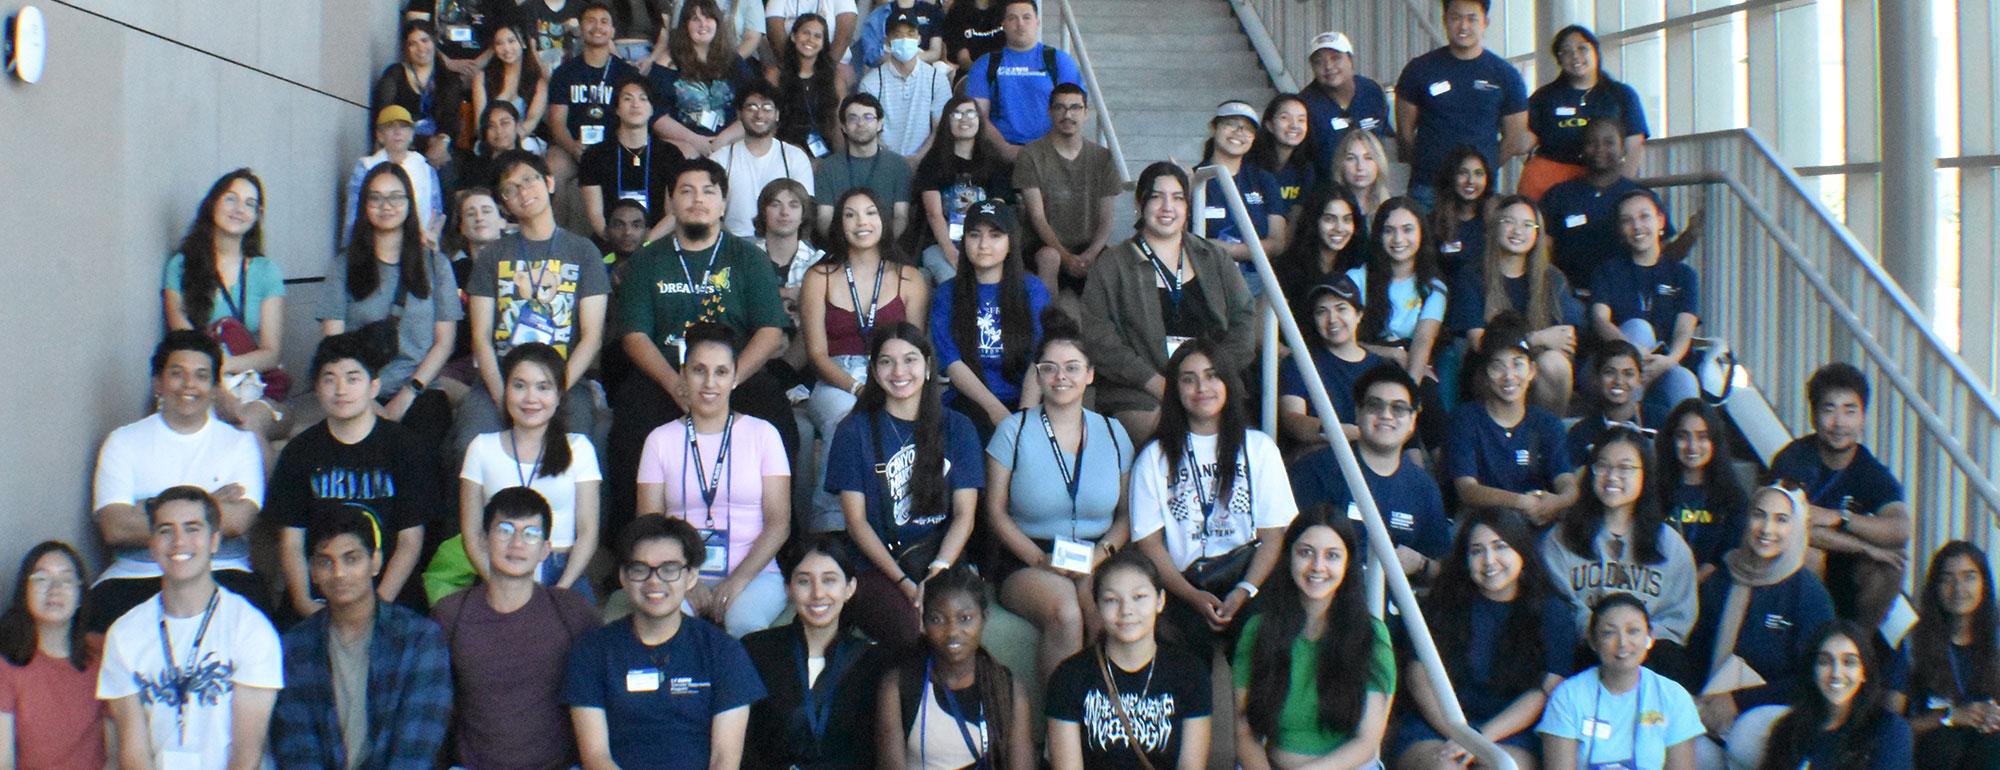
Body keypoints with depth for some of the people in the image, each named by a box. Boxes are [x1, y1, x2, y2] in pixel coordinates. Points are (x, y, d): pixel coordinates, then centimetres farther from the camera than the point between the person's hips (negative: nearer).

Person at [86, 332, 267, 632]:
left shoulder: (240, 442, 10)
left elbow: (239, 520, -9)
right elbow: (114, 528, -6)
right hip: (136, 573, 0)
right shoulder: (123, 441, 10)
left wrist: (149, 511, -6)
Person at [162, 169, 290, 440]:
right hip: (203, 389, -1)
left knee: (253, 421, -32)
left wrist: (223, 365, -21)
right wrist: (224, 398, -22)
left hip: (260, 392, 1)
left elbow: (272, 354, 1)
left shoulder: (266, 271, 9)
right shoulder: (181, 266, 5)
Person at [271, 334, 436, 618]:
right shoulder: (299, 451, 10)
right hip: (317, 597, 2)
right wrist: (304, 603, -9)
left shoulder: (406, 448, 4)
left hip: (389, 598, -2)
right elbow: (291, 544, 8)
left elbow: (410, 541, 1)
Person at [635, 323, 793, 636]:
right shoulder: (661, 440, 11)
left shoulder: (762, 434, 8)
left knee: (744, 620, -33)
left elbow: (779, 522, 1)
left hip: (755, 573, 0)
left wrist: (738, 580, -13)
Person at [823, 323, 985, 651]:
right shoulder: (854, 431, 6)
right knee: (912, 631, -33)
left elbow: (964, 516, 4)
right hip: (878, 566, -1)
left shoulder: (957, 428, 12)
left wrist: (938, 572, -15)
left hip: (944, 559, 2)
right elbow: (856, 521, 0)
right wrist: (904, 583, -12)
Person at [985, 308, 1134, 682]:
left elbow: (1127, 514, 13)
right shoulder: (1013, 430, 3)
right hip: (1028, 563, -2)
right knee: (1065, 613, -35)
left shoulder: (1113, 433, 12)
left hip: (1097, 564, 2)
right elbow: (995, 511, 2)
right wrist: (1041, 559, -11)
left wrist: (1102, 553, -7)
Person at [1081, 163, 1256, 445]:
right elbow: (1099, 342, -2)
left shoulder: (1215, 260, 20)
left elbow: (1243, 322, 13)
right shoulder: (1109, 270, 8)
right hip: (1138, 396, -3)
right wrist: (1159, 385, -11)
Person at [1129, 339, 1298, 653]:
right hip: (1184, 587, -1)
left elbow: (1274, 536, 4)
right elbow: (1149, 543, 3)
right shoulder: (1154, 458, 10)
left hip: (1250, 577, 1)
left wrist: (1244, 592, -14)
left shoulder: (1259, 447, 12)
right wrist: (1194, 597, -13)